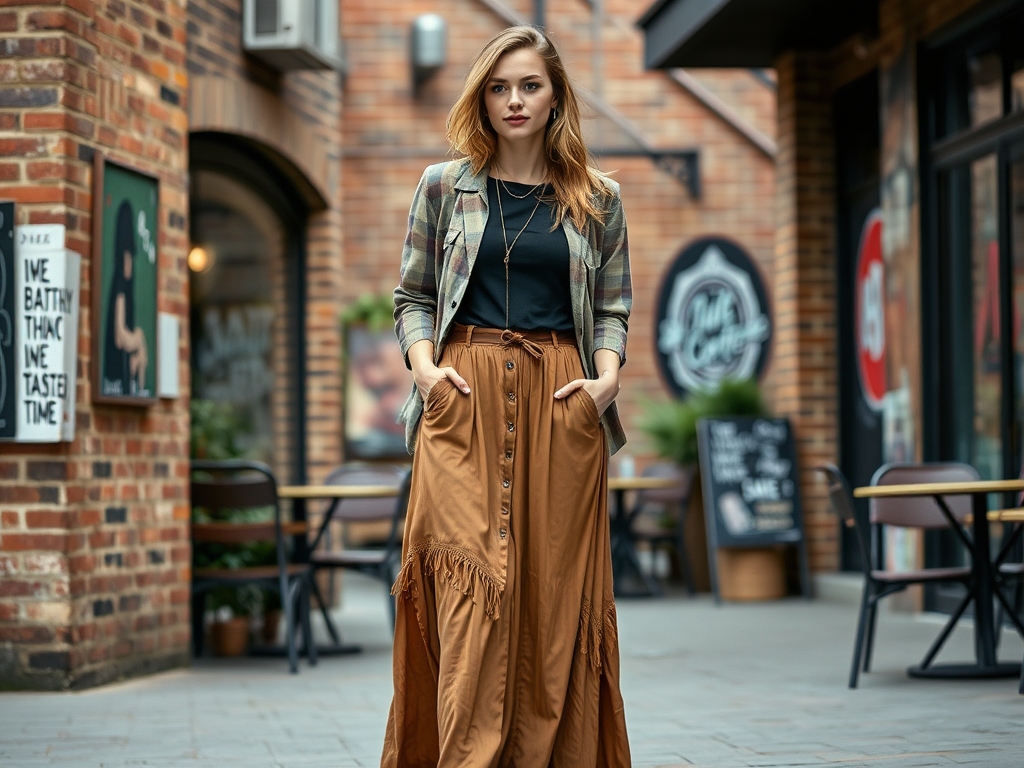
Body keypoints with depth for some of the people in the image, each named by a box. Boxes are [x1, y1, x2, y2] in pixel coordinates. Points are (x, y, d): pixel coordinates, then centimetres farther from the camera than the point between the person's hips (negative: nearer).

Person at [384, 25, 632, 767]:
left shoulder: (597, 198, 11)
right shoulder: (445, 187, 10)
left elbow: (612, 308, 14)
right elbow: (413, 296, 12)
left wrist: (607, 374, -4)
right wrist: (425, 366, -5)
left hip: (561, 402, 1)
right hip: (464, 398, -1)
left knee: (558, 588, -1)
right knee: (471, 577, -12)